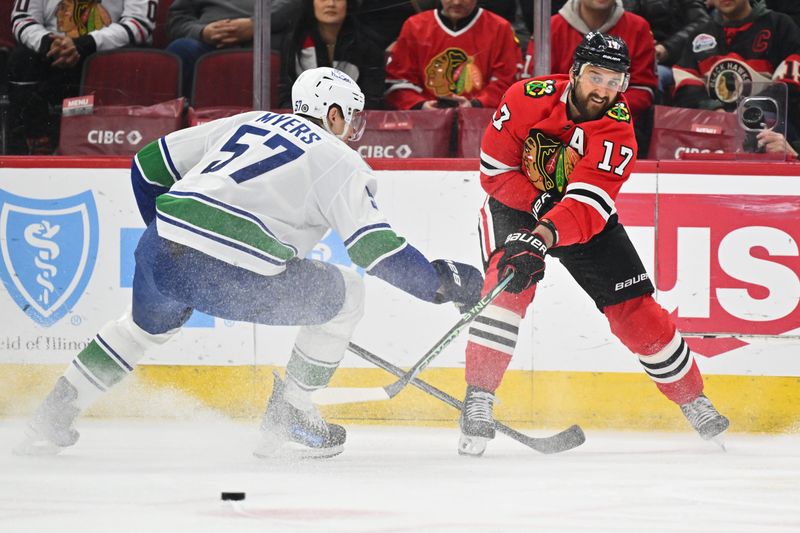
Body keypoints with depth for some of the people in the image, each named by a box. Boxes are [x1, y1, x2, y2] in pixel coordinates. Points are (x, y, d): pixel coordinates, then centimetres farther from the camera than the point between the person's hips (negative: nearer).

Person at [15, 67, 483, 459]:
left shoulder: (246, 123, 25)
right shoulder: (338, 160, 7)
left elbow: (149, 165, 28)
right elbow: (376, 248, -4)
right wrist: (440, 282, 8)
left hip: (161, 253, 7)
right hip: (234, 279, -7)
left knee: (148, 324, 39)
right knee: (344, 296, 15)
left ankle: (54, 416, 35)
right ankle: (286, 420, 21)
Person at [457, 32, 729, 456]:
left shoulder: (618, 132, -26)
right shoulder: (526, 99, -24)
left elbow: (585, 207, -39)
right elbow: (496, 171, -16)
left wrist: (544, 236, -55)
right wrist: (541, 203, -28)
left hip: (586, 218, 1)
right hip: (517, 202, -1)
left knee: (636, 310, -2)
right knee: (507, 286, -28)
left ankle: (693, 400, 16)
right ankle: (478, 399, -26)